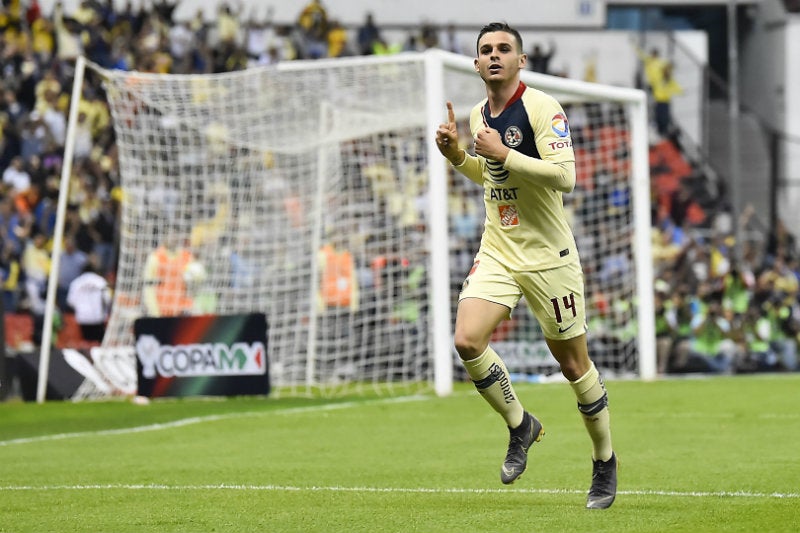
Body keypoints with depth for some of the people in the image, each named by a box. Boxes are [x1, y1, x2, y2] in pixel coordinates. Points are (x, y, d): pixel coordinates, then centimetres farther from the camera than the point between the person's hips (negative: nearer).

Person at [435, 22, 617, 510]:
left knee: (574, 364, 1)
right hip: (497, 253, 6)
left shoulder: (542, 107, -13)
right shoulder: (479, 115, 9)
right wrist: (456, 153, 8)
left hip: (547, 257, -6)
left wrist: (504, 154, -25)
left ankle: (605, 464, 20)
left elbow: (565, 177, -22)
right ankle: (520, 426, 7)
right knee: (467, 340, -16)